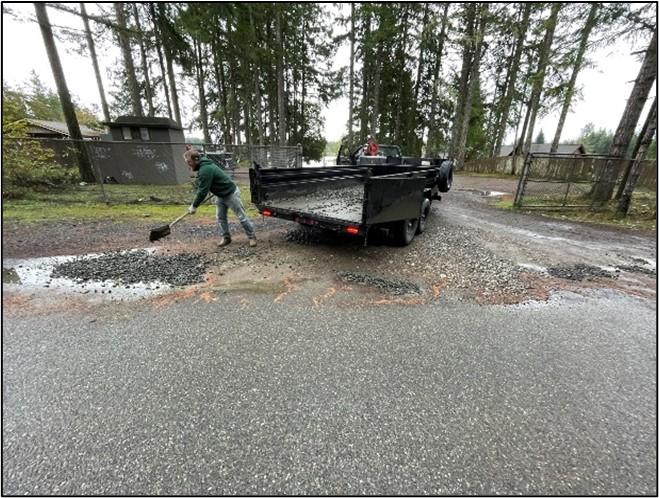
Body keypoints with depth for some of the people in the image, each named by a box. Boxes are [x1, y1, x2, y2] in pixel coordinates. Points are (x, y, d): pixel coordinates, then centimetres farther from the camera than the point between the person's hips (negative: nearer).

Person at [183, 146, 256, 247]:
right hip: (221, 195, 10)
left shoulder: (205, 170, -27)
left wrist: (194, 206, -16)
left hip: (231, 193, -10)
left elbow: (203, 191, -25)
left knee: (242, 216, -1)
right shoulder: (203, 166, 4)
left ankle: (252, 237, 9)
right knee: (220, 217, 10)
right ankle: (226, 237, 19)